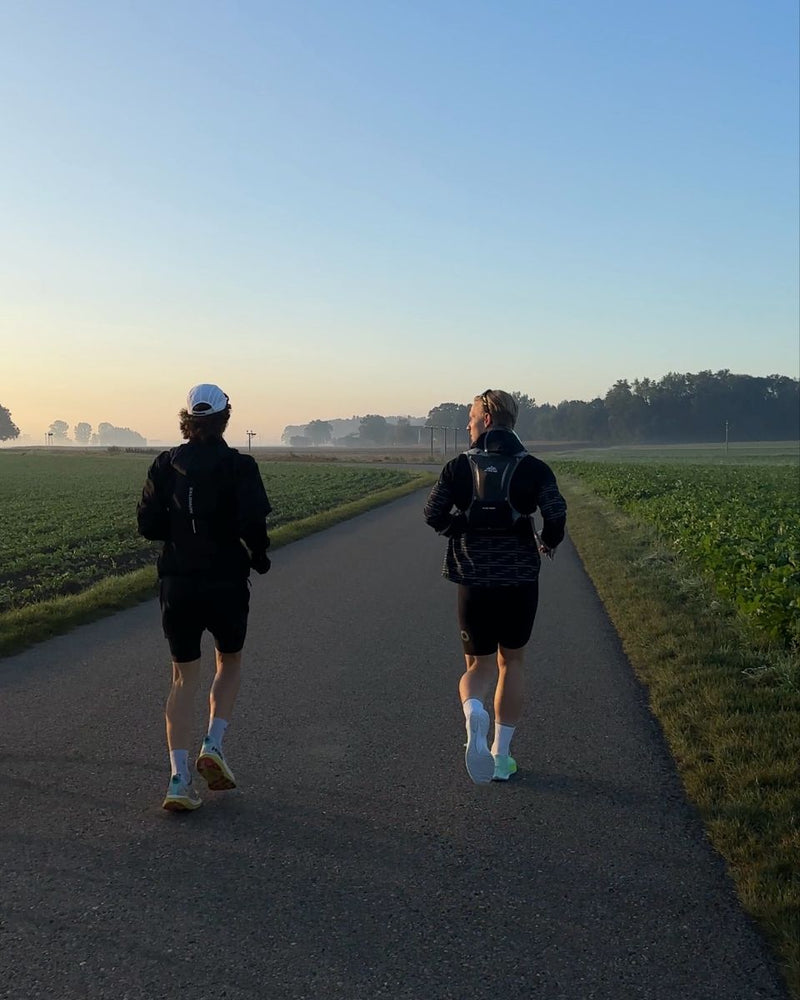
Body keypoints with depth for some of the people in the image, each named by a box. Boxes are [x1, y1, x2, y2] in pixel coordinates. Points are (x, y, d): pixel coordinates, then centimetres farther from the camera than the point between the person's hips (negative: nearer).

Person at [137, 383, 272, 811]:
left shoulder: (166, 464, 1)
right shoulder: (238, 466, -8)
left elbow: (148, 524, -1)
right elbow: (252, 523, -17)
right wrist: (259, 556, 3)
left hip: (176, 582, 3)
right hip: (225, 581, -2)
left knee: (184, 676, 10)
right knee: (230, 662, 22)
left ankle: (179, 778, 2)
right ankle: (213, 744, 5)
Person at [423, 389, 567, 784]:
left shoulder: (460, 466, -1)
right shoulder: (532, 468, -1)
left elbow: (433, 514, -7)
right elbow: (556, 515, -12)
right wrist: (547, 543, 9)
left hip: (474, 578, 0)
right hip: (520, 578, 1)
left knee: (478, 665, 11)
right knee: (511, 662, 17)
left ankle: (474, 714, -24)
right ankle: (501, 756, 19)